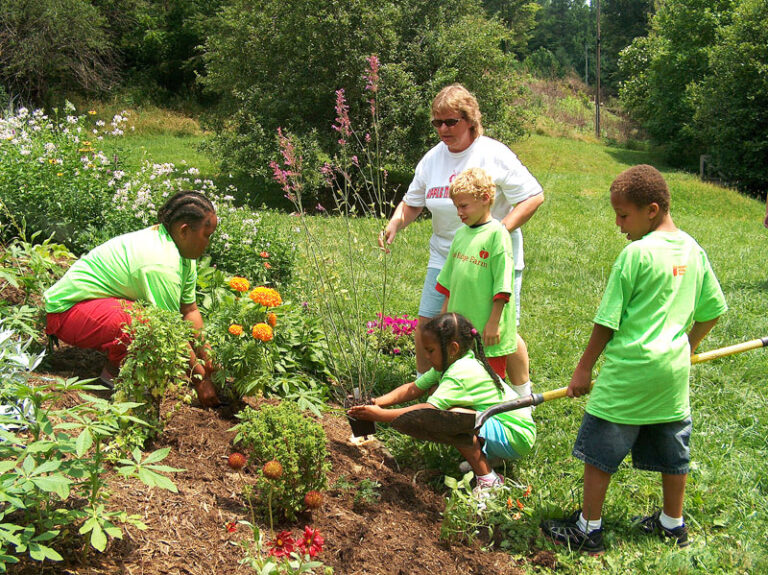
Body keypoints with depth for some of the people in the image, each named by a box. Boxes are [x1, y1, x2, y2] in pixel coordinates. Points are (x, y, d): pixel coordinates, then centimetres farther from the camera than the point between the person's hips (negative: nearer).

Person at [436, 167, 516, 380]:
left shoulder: (497, 233, -11)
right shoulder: (461, 233, 10)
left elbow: (502, 285, -14)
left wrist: (494, 322, -15)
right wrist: (444, 314, 19)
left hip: (487, 330, -7)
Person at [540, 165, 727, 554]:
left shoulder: (636, 253, -16)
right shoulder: (693, 250, 4)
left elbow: (607, 321, -12)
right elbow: (713, 311, 13)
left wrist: (585, 368, -3)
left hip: (630, 370, -7)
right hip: (674, 371, 7)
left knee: (599, 452, 5)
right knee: (671, 448, 19)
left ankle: (588, 530, 14)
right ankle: (673, 524, 34)